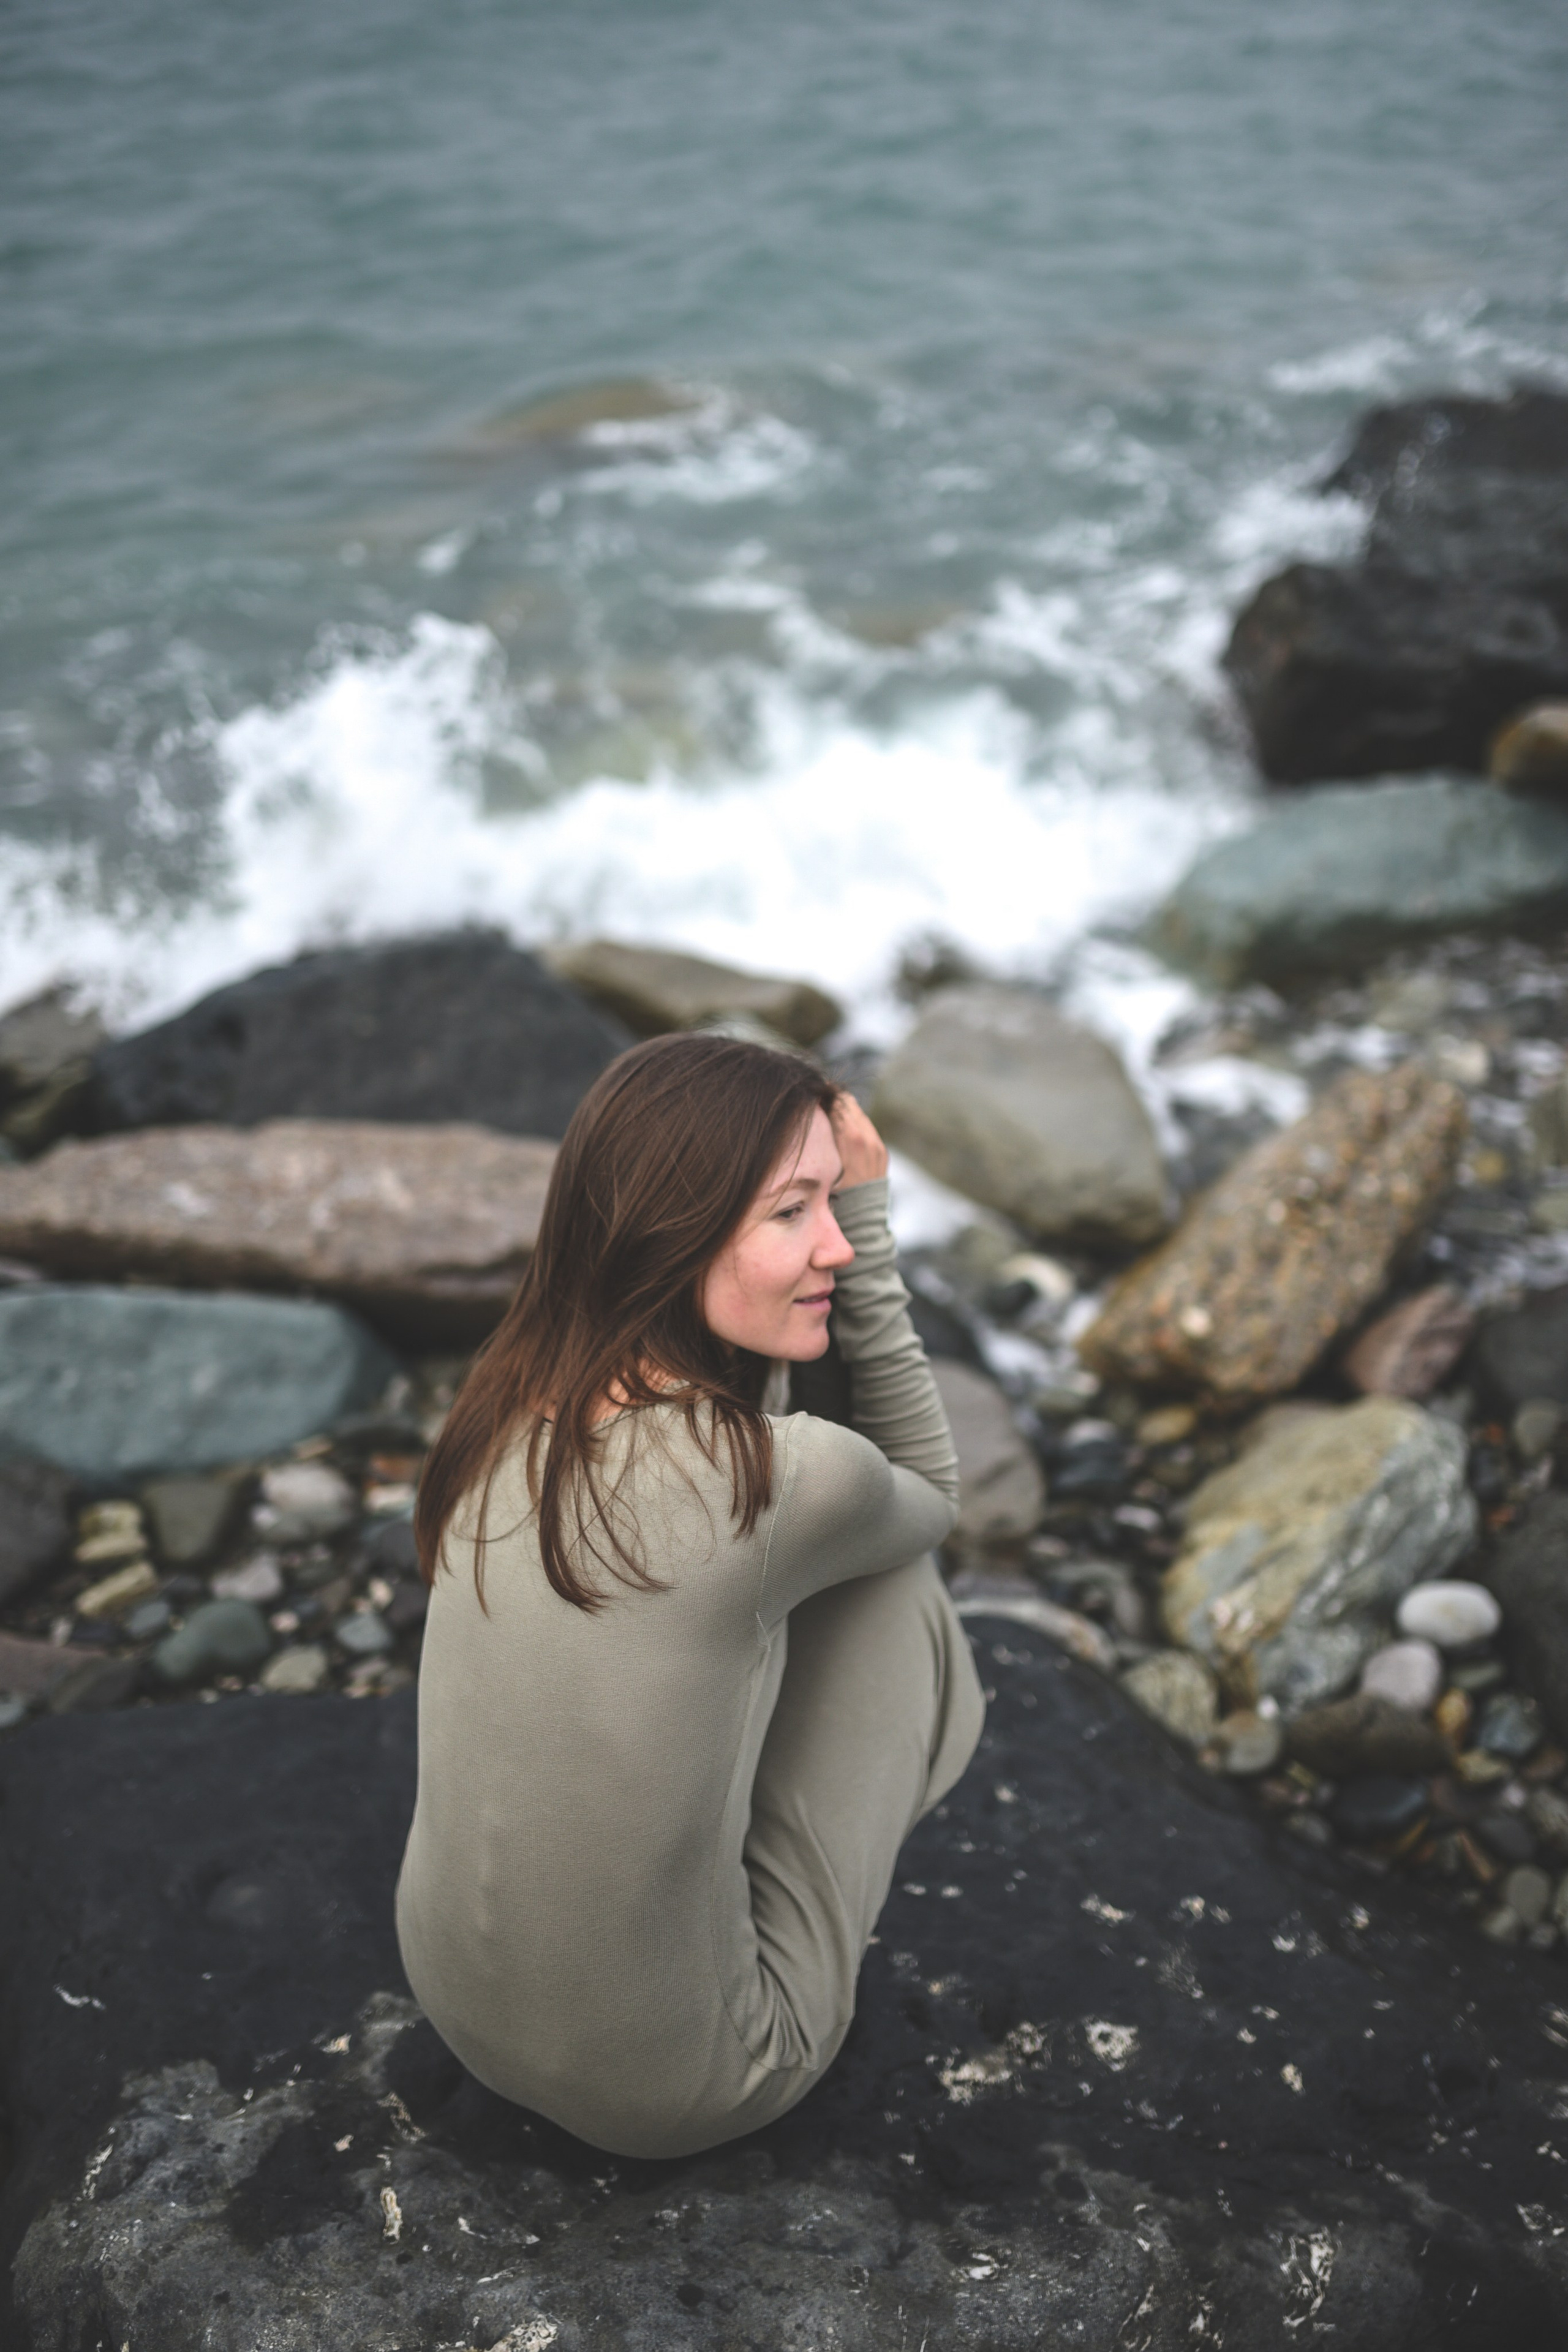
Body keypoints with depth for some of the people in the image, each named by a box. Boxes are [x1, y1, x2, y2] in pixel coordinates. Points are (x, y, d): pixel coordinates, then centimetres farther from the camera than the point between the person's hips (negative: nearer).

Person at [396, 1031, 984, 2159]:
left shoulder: (506, 1410, -8)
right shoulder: (789, 1483, -27)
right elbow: (932, 1493, -2)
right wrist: (867, 1218, -10)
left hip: (458, 2011, 6)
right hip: (672, 2092, -6)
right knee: (896, 1587, 7)